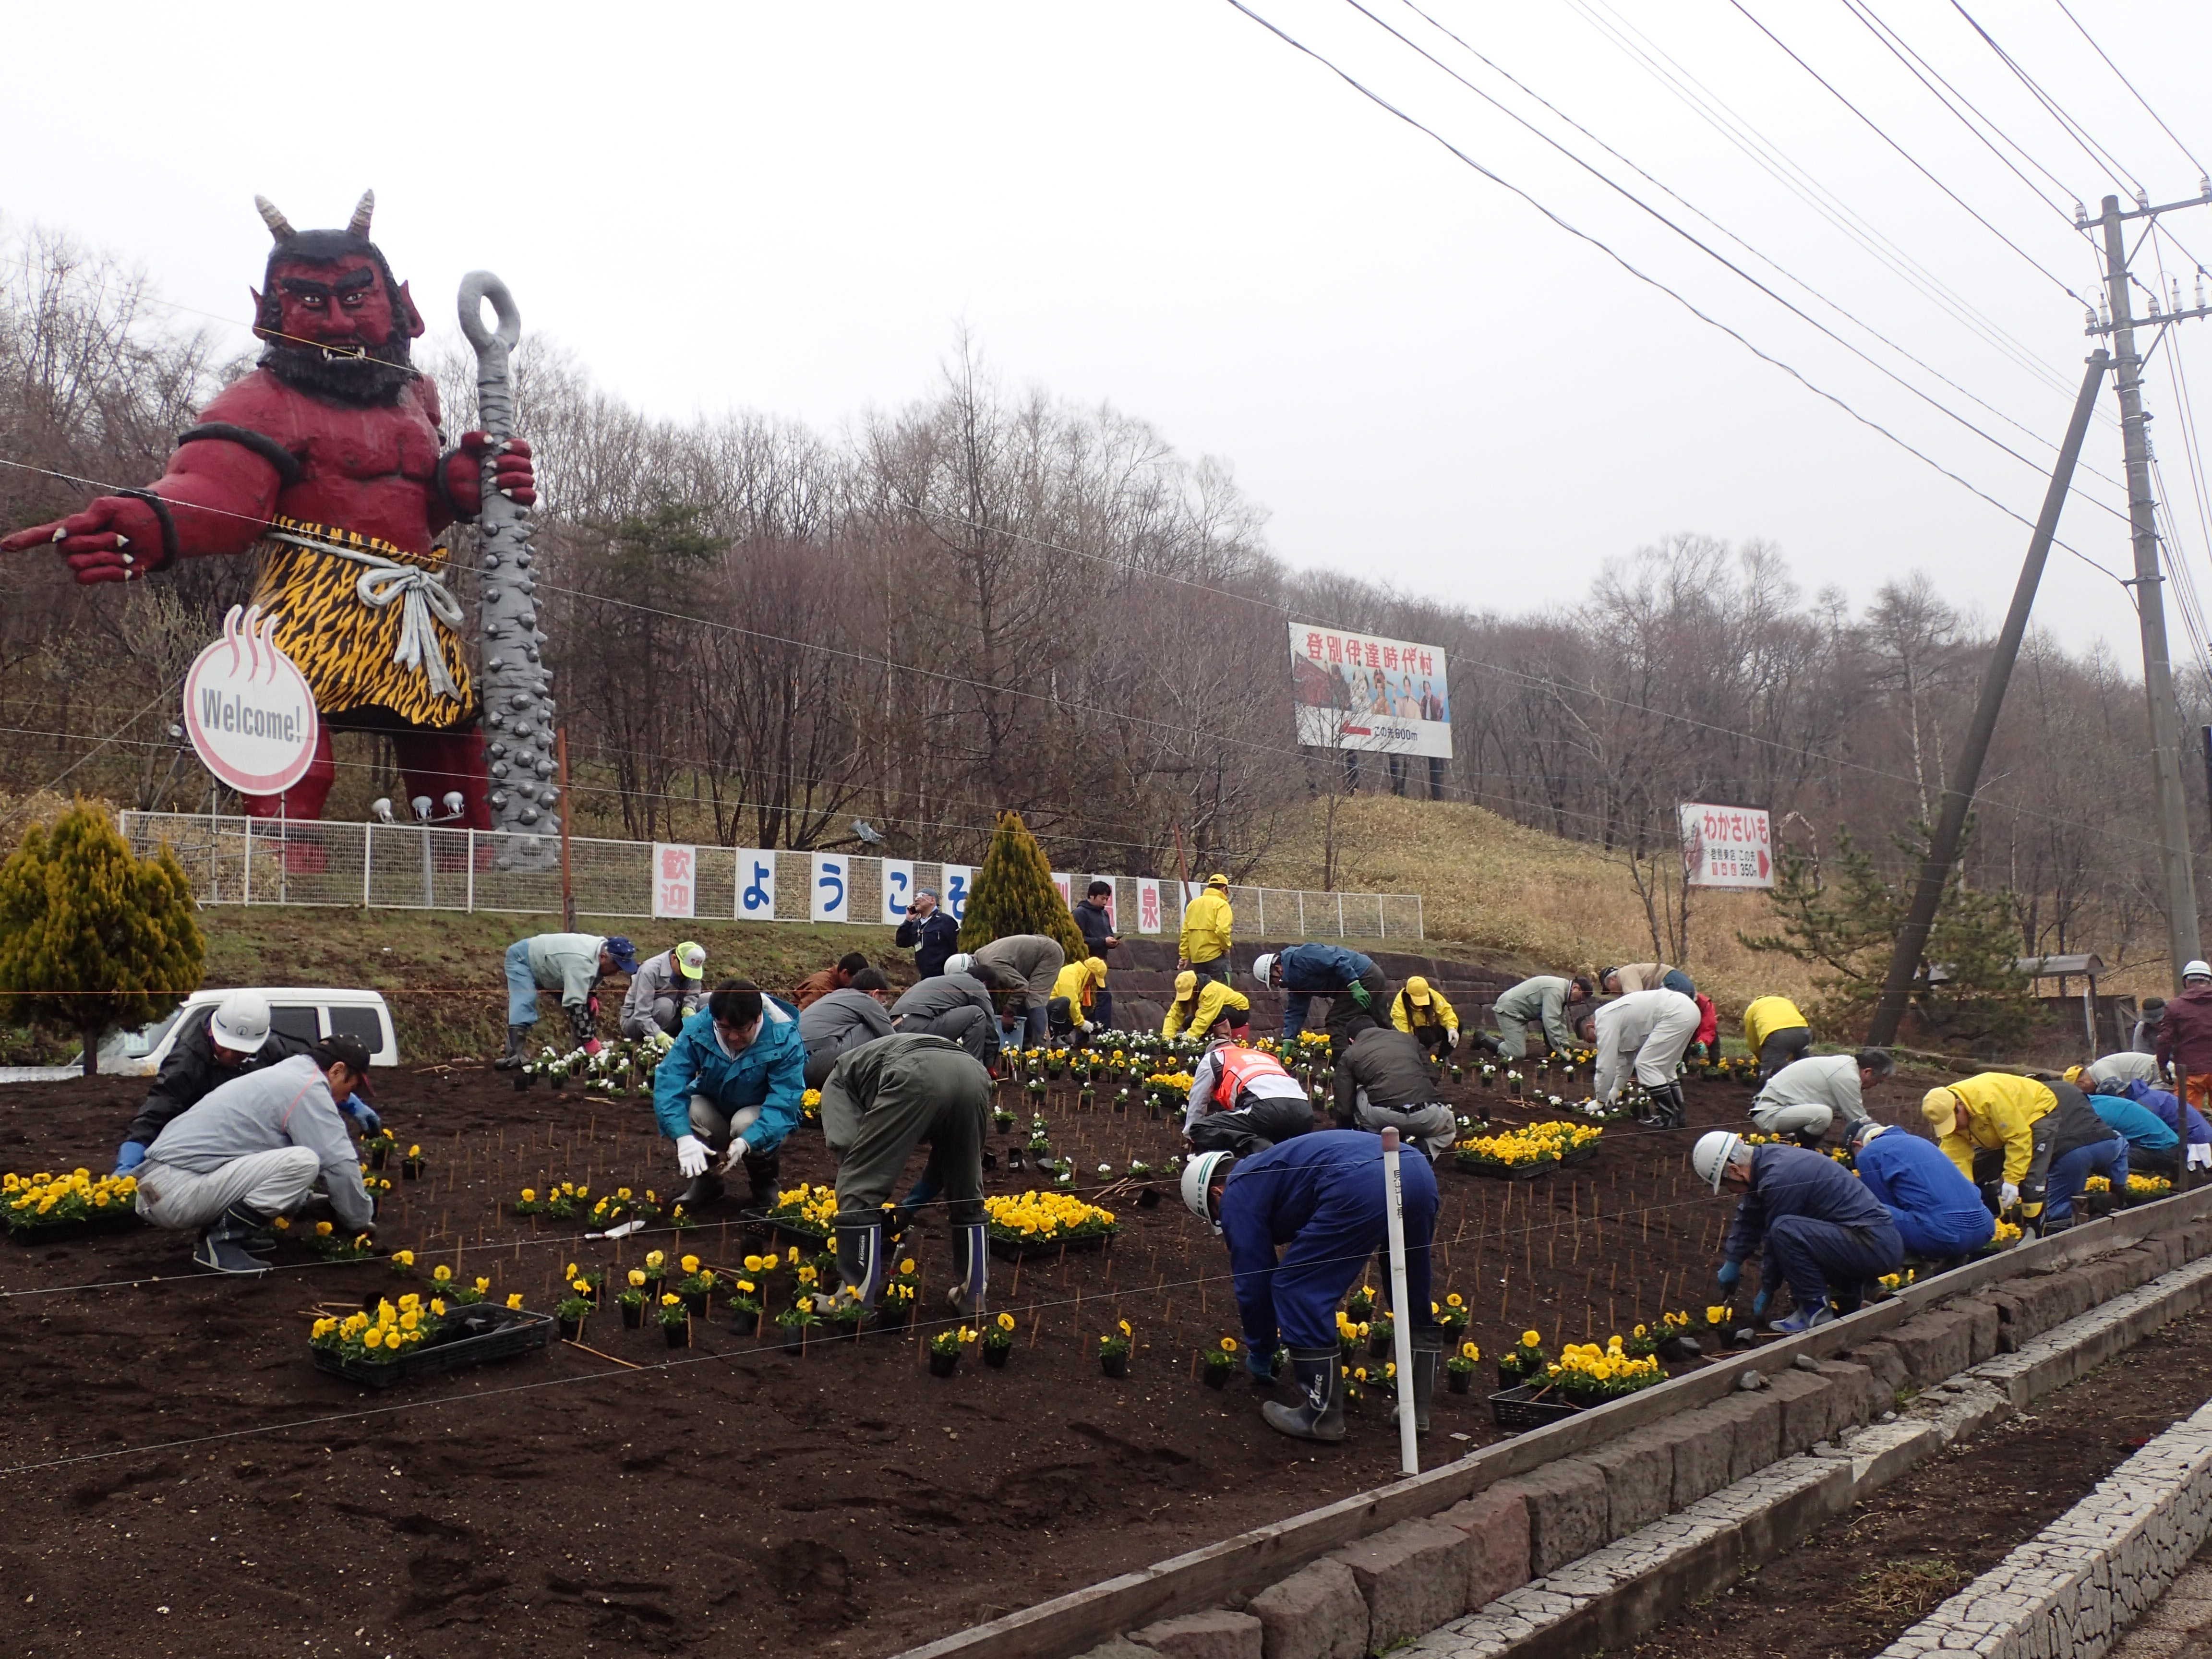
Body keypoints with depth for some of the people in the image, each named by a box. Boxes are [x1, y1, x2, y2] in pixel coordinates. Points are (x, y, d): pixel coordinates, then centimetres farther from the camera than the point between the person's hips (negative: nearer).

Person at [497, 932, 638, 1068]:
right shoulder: (581, 963, -42)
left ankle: (581, 1049, 2)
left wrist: (592, 997, -11)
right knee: (524, 1004, -30)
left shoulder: (602, 949, -13)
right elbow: (575, 1005, -44)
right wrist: (589, 1042, -43)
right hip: (523, 957, -8)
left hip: (547, 959, 8)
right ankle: (514, 1055, -36)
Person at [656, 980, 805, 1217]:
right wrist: (684, 1137, -45)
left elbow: (784, 1101, -33)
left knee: (745, 1123, -34)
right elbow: (669, 1080, -30)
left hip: (761, 1112, -2)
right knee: (689, 1110, -29)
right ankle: (706, 1180, 0)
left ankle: (766, 1186, -4)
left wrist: (747, 1142, -49)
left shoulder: (784, 1039, -28)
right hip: (713, 1106, 2)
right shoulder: (698, 1029, -23)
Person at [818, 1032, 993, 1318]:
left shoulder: (840, 1079, 33)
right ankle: (973, 1298, 33)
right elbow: (946, 1150, 41)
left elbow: (846, 1143, 11)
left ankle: (855, 1301, 11)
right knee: (966, 1198, 25)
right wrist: (909, 1206, 46)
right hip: (976, 1075, 6)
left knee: (860, 1192, 8)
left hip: (918, 1077, -6)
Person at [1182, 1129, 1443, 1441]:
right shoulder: (1264, 1167, 39)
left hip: (1362, 1186, -9)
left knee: (1295, 1289, 7)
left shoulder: (1237, 1196, 14)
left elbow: (1253, 1283, 15)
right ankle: (1418, 1408, 36)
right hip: (1418, 1169, 9)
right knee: (1415, 1299, 27)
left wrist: (1259, 1355, 30)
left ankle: (1322, 1417, 13)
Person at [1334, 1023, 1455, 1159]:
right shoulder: (1408, 1037, 26)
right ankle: (1422, 1151, 6)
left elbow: (1345, 1107, 19)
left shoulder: (1348, 1056, 20)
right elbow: (1433, 1077, 24)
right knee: (1449, 1127, 37)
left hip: (1383, 1117, -2)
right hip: (1428, 1115, 2)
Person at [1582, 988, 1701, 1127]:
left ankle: (1669, 1118, -2)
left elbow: (1606, 1065, -4)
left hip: (1676, 1014, -11)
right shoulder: (1615, 1015, 24)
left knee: (1645, 1065, -5)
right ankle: (1679, 1114, 23)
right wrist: (1617, 1088, 39)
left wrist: (1600, 1099, 6)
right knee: (1663, 1067, 21)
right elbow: (1626, 1057, 34)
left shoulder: (1605, 1021, -5)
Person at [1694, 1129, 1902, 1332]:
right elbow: (1748, 1217, 23)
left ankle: (1816, 1313, -10)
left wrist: (1766, 1291, 3)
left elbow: (1778, 1235, -10)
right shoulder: (1766, 1157, 8)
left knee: (1785, 1231, -25)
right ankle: (1853, 1288, 17)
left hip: (1877, 1249, -10)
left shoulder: (1779, 1179, -21)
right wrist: (1732, 1262, 30)